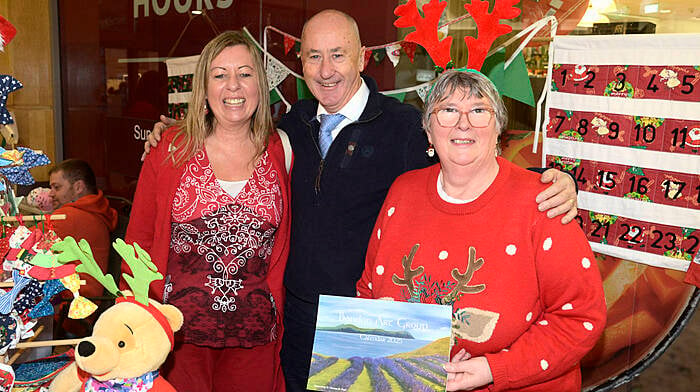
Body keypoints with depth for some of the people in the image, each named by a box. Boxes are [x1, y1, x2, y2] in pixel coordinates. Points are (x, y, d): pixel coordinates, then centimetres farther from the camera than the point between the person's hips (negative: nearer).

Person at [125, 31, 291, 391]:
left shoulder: (280, 151, 1)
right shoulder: (172, 148, -3)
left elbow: (285, 246, 9)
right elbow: (139, 237, 3)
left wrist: (277, 311, 4)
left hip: (255, 334, 1)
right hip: (177, 330, -1)